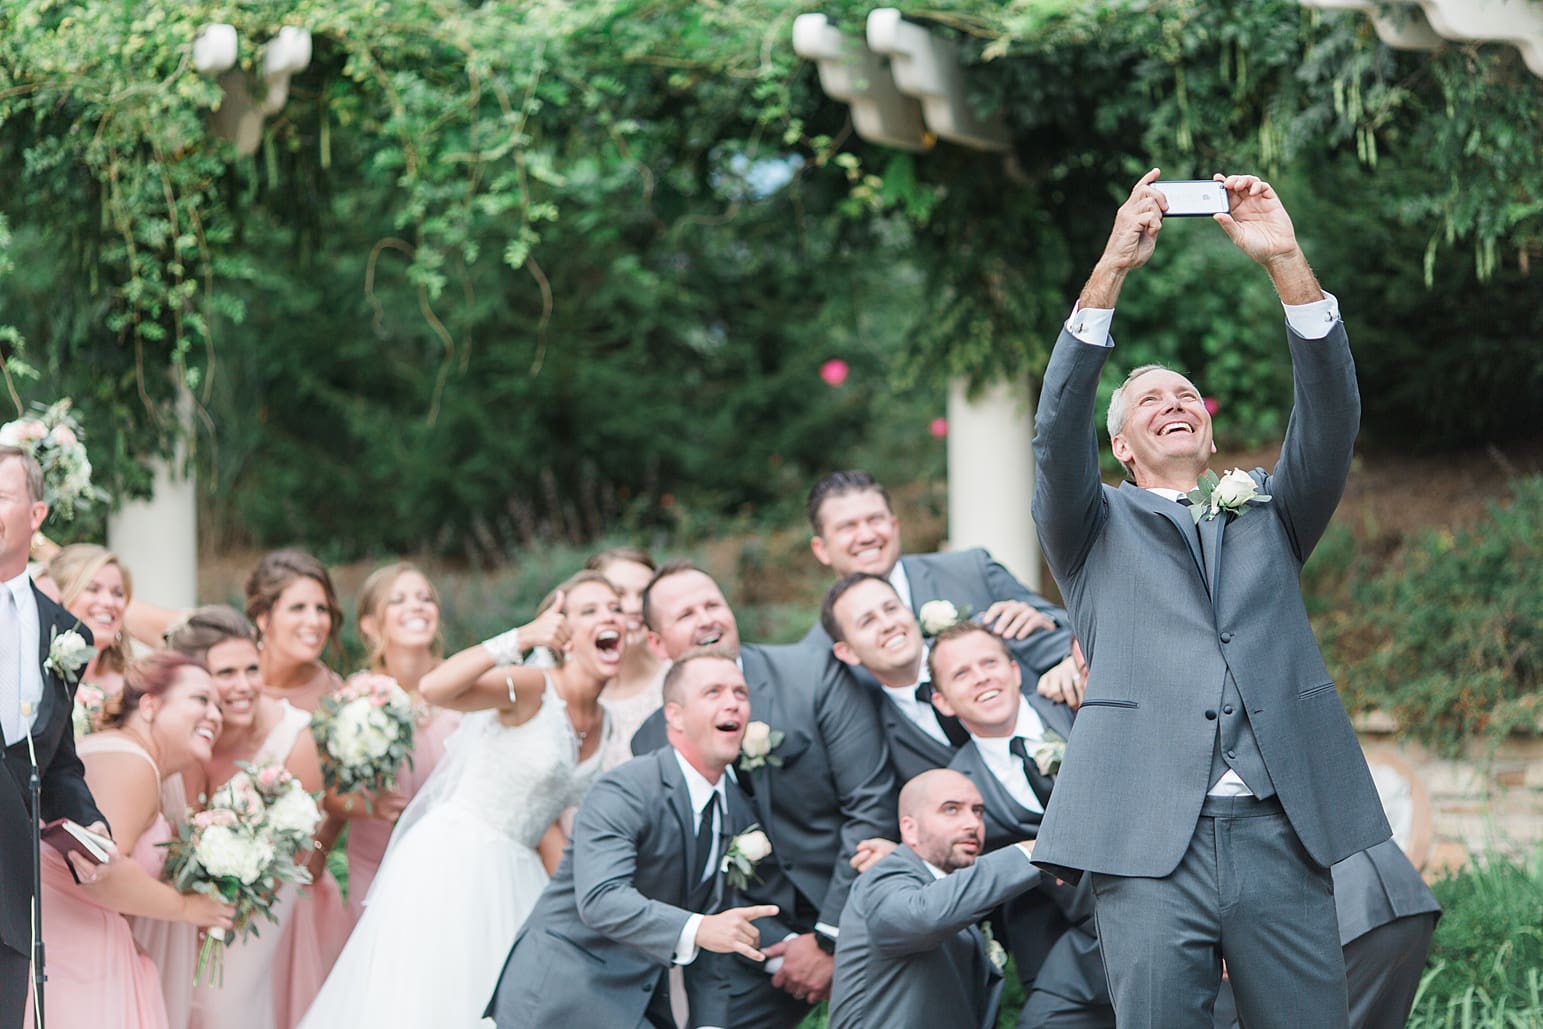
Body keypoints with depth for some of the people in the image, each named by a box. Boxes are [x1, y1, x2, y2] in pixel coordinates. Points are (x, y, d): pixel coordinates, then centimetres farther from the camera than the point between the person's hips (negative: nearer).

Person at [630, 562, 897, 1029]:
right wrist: (779, 948, -9)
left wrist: (829, 939, -12)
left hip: (852, 919, -3)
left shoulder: (816, 675, -8)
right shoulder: (653, 742, 1)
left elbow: (872, 806, -11)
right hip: (762, 936, 3)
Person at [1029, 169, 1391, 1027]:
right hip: (1150, 845, -2)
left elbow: (1333, 414, 7)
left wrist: (1287, 261, -5)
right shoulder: (1099, 530, 18)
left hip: (1283, 837, 2)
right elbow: (1059, 430, 0)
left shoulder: (1269, 514, 23)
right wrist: (1112, 270, -9)